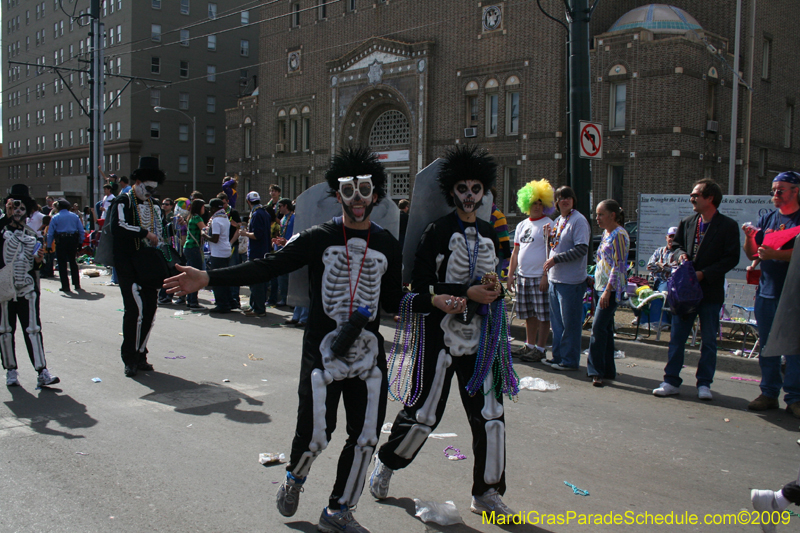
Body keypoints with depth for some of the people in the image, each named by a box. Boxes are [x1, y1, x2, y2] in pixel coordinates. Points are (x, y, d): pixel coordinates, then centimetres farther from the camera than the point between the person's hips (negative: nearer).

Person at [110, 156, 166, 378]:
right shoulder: (124, 202, -4)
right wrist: (144, 233, -22)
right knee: (136, 310, -12)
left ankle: (139, 355, 16)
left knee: (150, 310, 5)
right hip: (128, 266, -7)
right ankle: (130, 359, -2)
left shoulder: (153, 206, 18)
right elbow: (118, 226, -22)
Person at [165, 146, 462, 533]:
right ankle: (294, 479, 34)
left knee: (365, 438, 5)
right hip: (323, 351, -3)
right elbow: (269, 266, -8)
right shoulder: (319, 238, -4)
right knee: (315, 435, -2)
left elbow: (391, 300, 12)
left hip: (369, 354, 4)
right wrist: (207, 278, -16)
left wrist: (433, 301, -3)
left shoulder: (387, 246, 6)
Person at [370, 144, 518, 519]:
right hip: (442, 334, -5)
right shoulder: (438, 231, -7)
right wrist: (466, 292, -20)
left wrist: (495, 287, -2)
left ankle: (487, 494, 19)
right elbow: (421, 286, -12)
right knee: (423, 413, 4)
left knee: (490, 416, 4)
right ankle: (386, 464, 30)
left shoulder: (489, 234, 10)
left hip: (480, 338, 5)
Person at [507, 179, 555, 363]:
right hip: (523, 276, 7)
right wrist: (510, 274, 12)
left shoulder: (547, 224, -6)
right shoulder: (521, 225, 14)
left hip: (539, 277, -7)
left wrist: (546, 276, -17)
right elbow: (516, 252, 18)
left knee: (543, 315, -1)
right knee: (529, 314, 14)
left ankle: (540, 349, 4)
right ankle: (529, 345, 24)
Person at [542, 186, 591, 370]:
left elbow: (581, 249, -18)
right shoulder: (557, 221, 15)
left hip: (571, 281, -8)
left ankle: (570, 360, 8)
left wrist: (556, 259, -17)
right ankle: (558, 356, 25)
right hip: (555, 279, 8)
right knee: (556, 321, 14)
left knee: (570, 322, -1)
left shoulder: (579, 220, -11)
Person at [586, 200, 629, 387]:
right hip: (603, 287, 9)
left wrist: (608, 290, -21)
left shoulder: (619, 234, -12)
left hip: (612, 288, -9)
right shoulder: (606, 233, 16)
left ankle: (596, 371, -10)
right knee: (605, 329, 11)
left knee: (598, 328, -14)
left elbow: (618, 265, -17)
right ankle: (608, 371, 18)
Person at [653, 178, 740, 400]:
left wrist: (704, 273, -17)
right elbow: (676, 245, 20)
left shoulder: (728, 226, -6)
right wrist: (680, 254, -4)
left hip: (710, 292, -4)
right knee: (677, 338, 5)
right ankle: (671, 381, 13)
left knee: (709, 341, 6)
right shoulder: (687, 223, 8)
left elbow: (732, 258, -9)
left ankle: (704, 384, 17)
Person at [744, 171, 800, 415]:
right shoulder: (766, 219, 14)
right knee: (767, 347, 9)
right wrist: (749, 237, -5)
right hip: (766, 292, 5)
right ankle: (769, 393, 16)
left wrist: (775, 254, -25)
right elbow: (752, 254, 13)